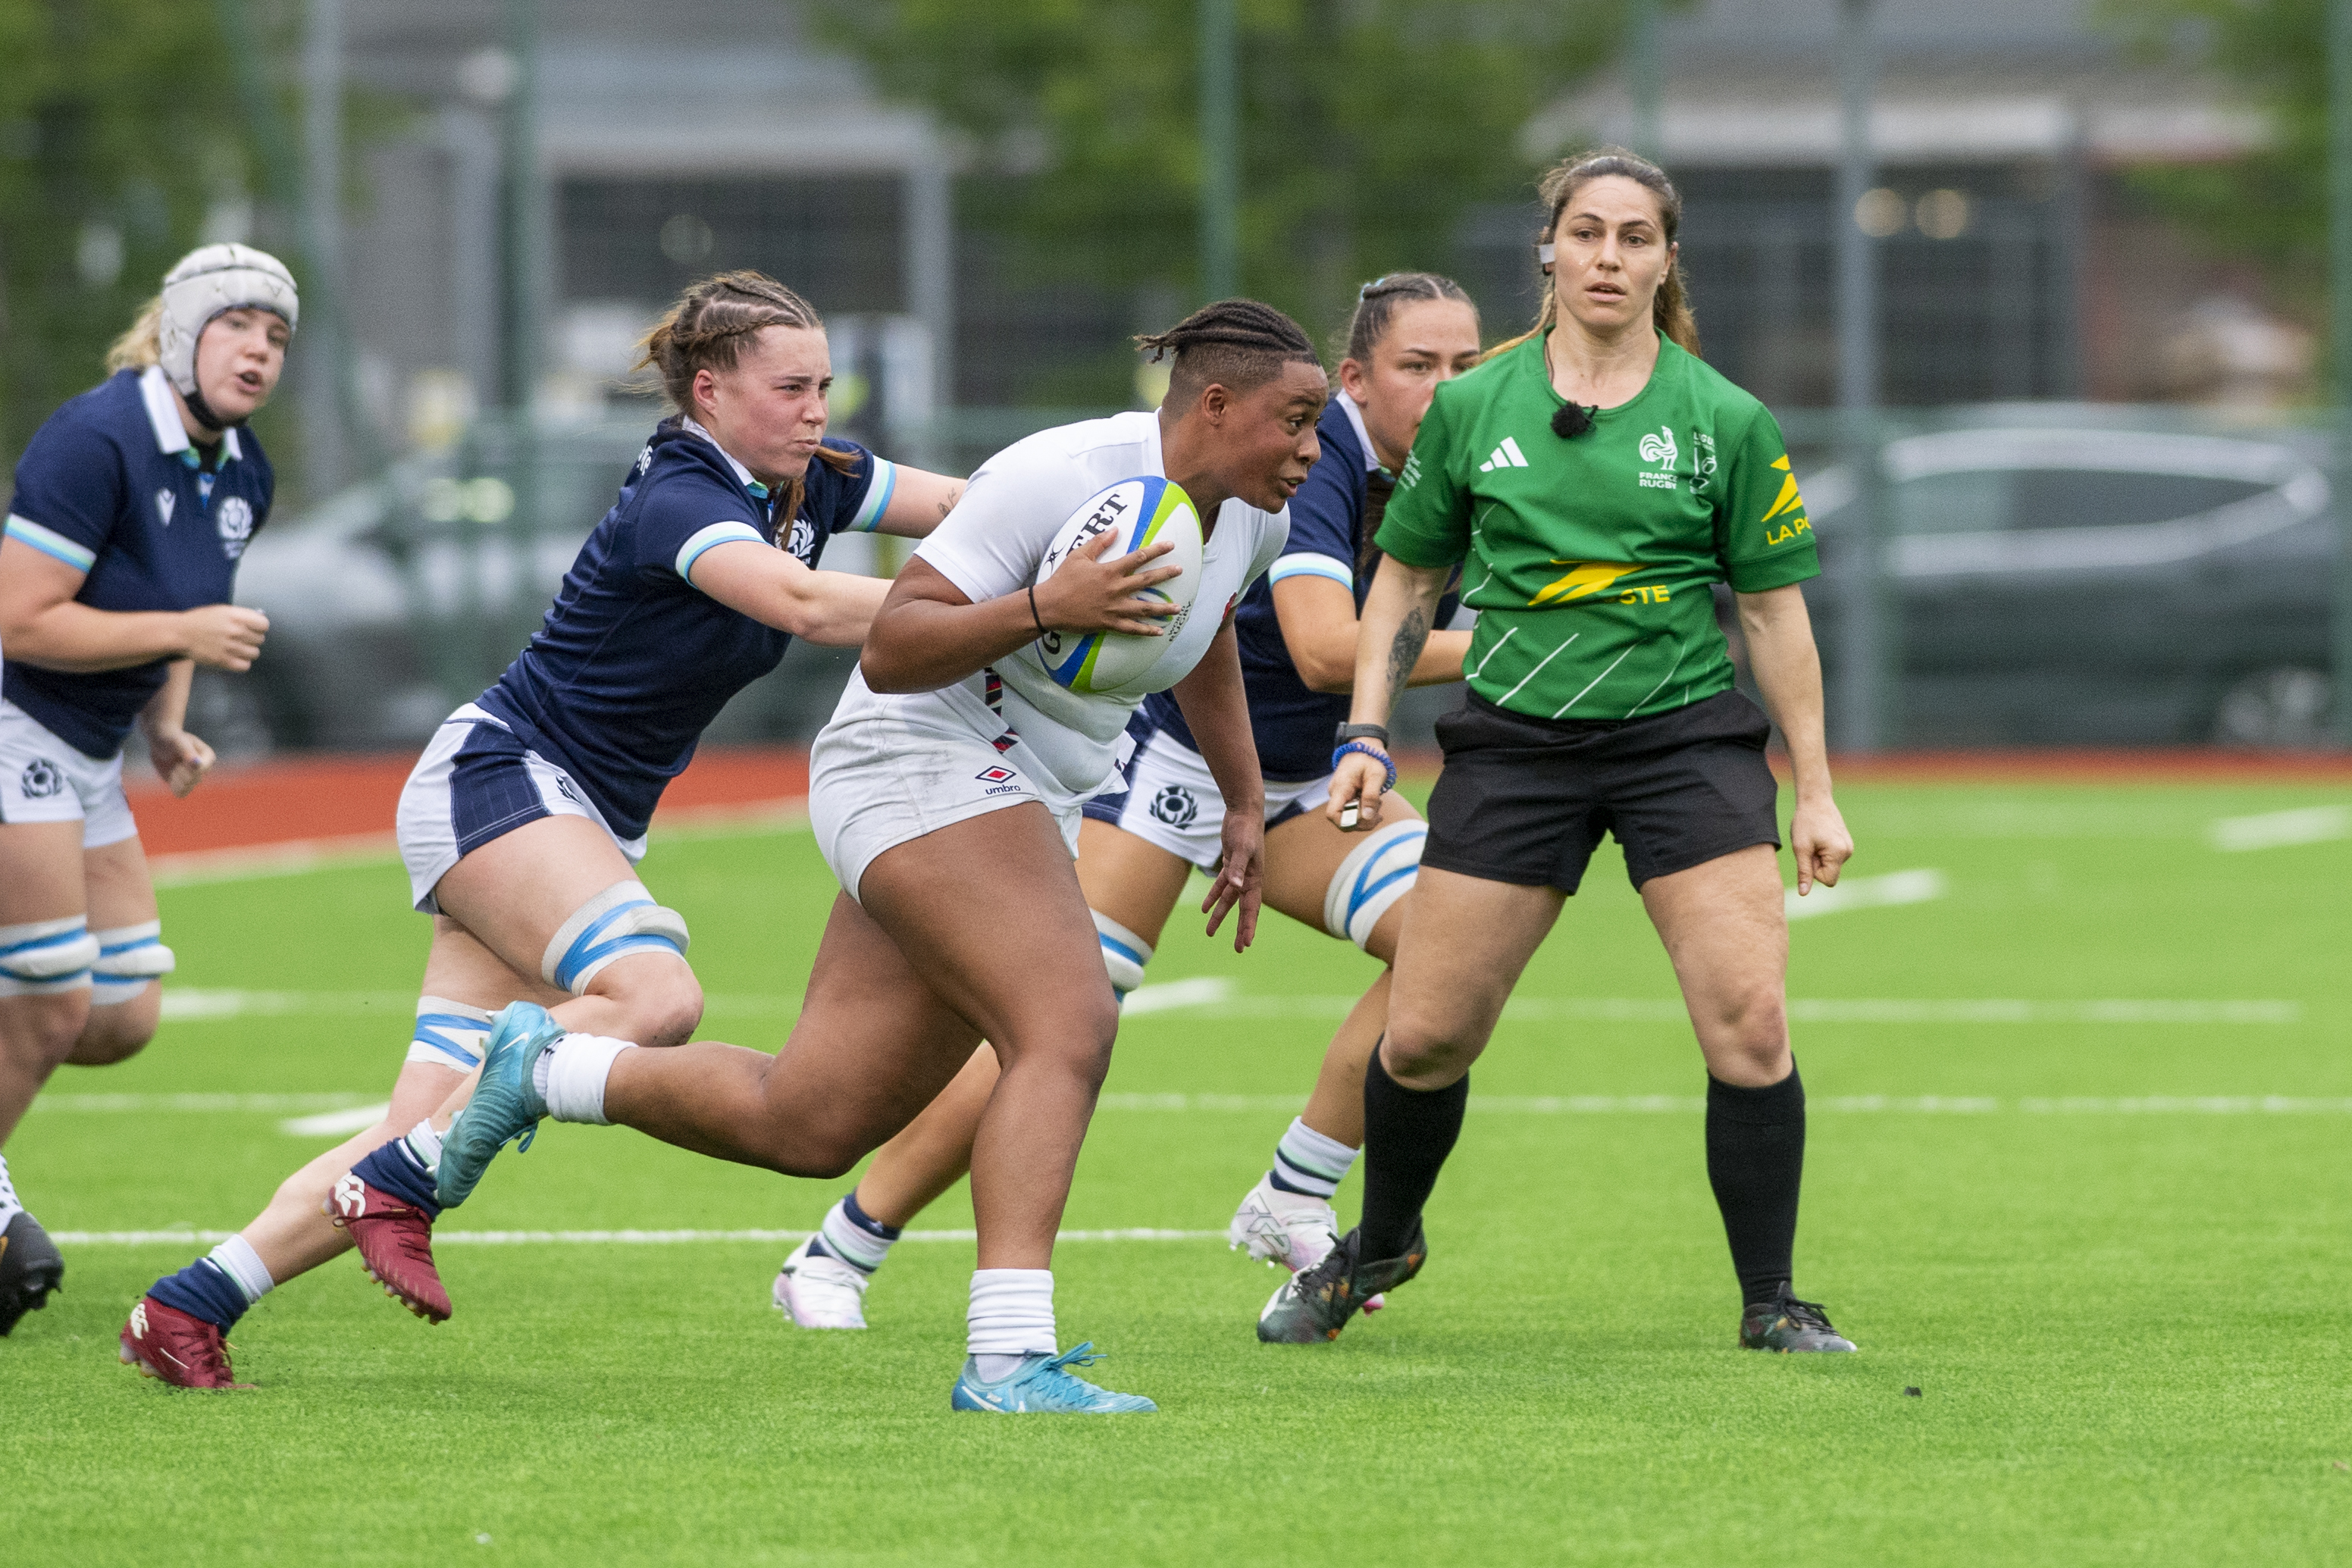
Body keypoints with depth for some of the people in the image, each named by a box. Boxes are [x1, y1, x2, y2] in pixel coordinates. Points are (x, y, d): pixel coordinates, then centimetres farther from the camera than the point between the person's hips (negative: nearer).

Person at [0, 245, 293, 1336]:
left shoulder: (243, 479, 6)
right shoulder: (94, 441, -20)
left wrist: (165, 725, 7)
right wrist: (182, 635, -23)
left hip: (90, 757, 9)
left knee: (124, 1020, 6)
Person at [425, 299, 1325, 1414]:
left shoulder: (1251, 518, 4)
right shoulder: (1059, 477, -21)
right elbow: (888, 652, -22)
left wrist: (1245, 803, 31)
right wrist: (1043, 608, -34)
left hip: (1019, 807, 9)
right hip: (922, 762, -9)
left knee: (805, 1127, 4)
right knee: (1069, 1026, -27)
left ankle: (542, 1070, 23)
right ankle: (1007, 1355, -32)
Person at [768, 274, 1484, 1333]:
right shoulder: (1311, 452, -25)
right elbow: (1323, 648, -36)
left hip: (1301, 783, 7)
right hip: (1175, 756, -7)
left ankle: (1290, 1204, -5)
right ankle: (836, 1255, -2)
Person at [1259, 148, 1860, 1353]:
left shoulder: (1725, 422, 1)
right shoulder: (1472, 408, 3)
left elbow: (1773, 611, 5)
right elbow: (1407, 577, 14)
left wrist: (1815, 791, 3)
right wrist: (1367, 733, 5)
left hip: (1687, 737, -1)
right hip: (1513, 744, 1)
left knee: (1750, 1025, -14)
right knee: (1425, 1035, 0)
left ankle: (1772, 1304, -1)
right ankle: (1379, 1247, 29)